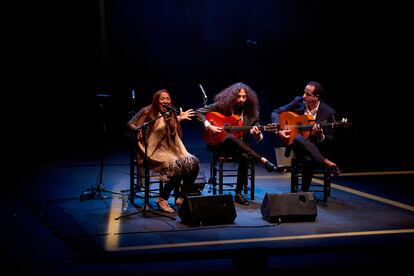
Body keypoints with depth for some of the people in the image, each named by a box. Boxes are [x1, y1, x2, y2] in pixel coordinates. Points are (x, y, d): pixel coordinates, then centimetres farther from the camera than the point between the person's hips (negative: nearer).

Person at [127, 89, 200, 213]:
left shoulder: (171, 115, 14)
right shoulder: (148, 112, -1)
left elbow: (174, 137, 9)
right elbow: (130, 124, -1)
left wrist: (178, 120, -4)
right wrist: (138, 130, -22)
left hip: (171, 150, 6)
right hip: (154, 151, -6)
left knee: (193, 162, -18)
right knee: (176, 166, -32)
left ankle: (182, 197, -6)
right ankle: (162, 199, -17)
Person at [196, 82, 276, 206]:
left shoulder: (251, 113, 2)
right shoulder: (221, 105, -4)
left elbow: (259, 138, 3)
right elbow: (199, 112, -3)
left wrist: (257, 134, -21)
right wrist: (208, 126, -18)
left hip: (240, 146, 2)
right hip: (220, 144, -2)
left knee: (244, 157, -34)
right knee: (231, 137, -38)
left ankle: (238, 193, -20)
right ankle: (263, 160, -33)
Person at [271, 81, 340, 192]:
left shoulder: (328, 112, -7)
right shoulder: (298, 102, 0)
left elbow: (330, 141, -3)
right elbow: (276, 112, 6)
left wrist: (320, 136, -25)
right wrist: (279, 131, -10)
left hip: (316, 148, -2)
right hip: (296, 145, 2)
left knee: (308, 159, -38)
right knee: (298, 139, -36)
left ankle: (304, 192, -17)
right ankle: (326, 163, -27)